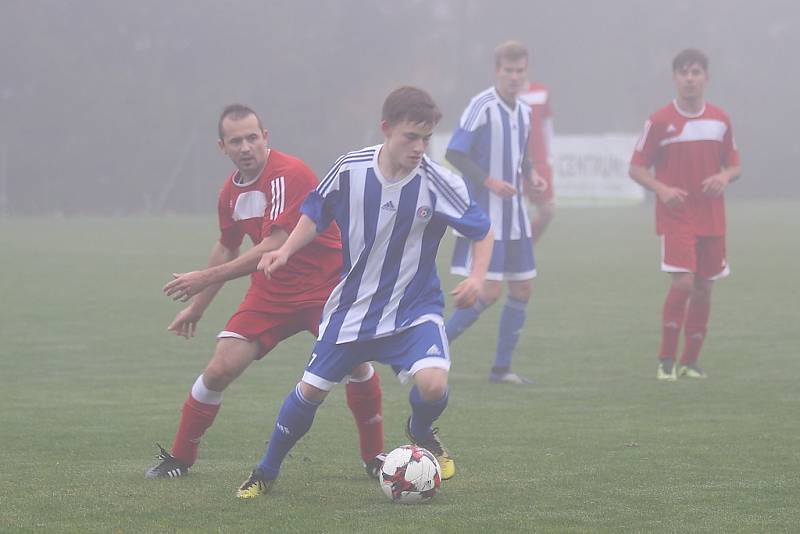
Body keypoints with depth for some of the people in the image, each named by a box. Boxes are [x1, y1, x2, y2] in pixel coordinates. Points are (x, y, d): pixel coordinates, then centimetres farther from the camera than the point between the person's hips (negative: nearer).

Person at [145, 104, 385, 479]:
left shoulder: (289, 174, -22)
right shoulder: (231, 191, 2)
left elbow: (274, 247, -27)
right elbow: (226, 248, 21)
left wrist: (205, 279, -24)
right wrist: (197, 306, 26)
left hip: (326, 286, -5)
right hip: (271, 292, 5)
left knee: (354, 358, -24)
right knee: (220, 369, -6)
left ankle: (374, 456, -3)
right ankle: (179, 458, 11)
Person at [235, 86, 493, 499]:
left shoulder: (439, 184, -17)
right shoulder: (350, 170, -11)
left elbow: (482, 232, -5)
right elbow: (315, 215, 6)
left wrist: (477, 276, -22)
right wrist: (287, 250, -9)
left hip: (414, 309, -2)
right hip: (352, 306, 2)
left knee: (432, 384, -25)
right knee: (310, 390, 3)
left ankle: (421, 434, 12)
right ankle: (266, 472, 26)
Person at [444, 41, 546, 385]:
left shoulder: (524, 112, 10)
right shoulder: (482, 107, -14)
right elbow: (453, 154, -16)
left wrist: (530, 178, 3)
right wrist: (489, 182, -24)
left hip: (513, 214, 8)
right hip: (483, 213, -8)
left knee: (522, 289, 6)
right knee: (490, 291, -12)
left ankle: (502, 368, 14)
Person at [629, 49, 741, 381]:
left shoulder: (720, 120, 7)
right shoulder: (660, 121, -3)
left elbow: (734, 165, 15)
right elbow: (637, 167, 1)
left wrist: (724, 177, -9)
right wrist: (662, 189, -17)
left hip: (712, 218, 4)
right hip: (675, 217, -4)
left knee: (703, 289, 7)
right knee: (683, 283, -18)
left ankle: (690, 362, 20)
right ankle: (666, 361, -8)